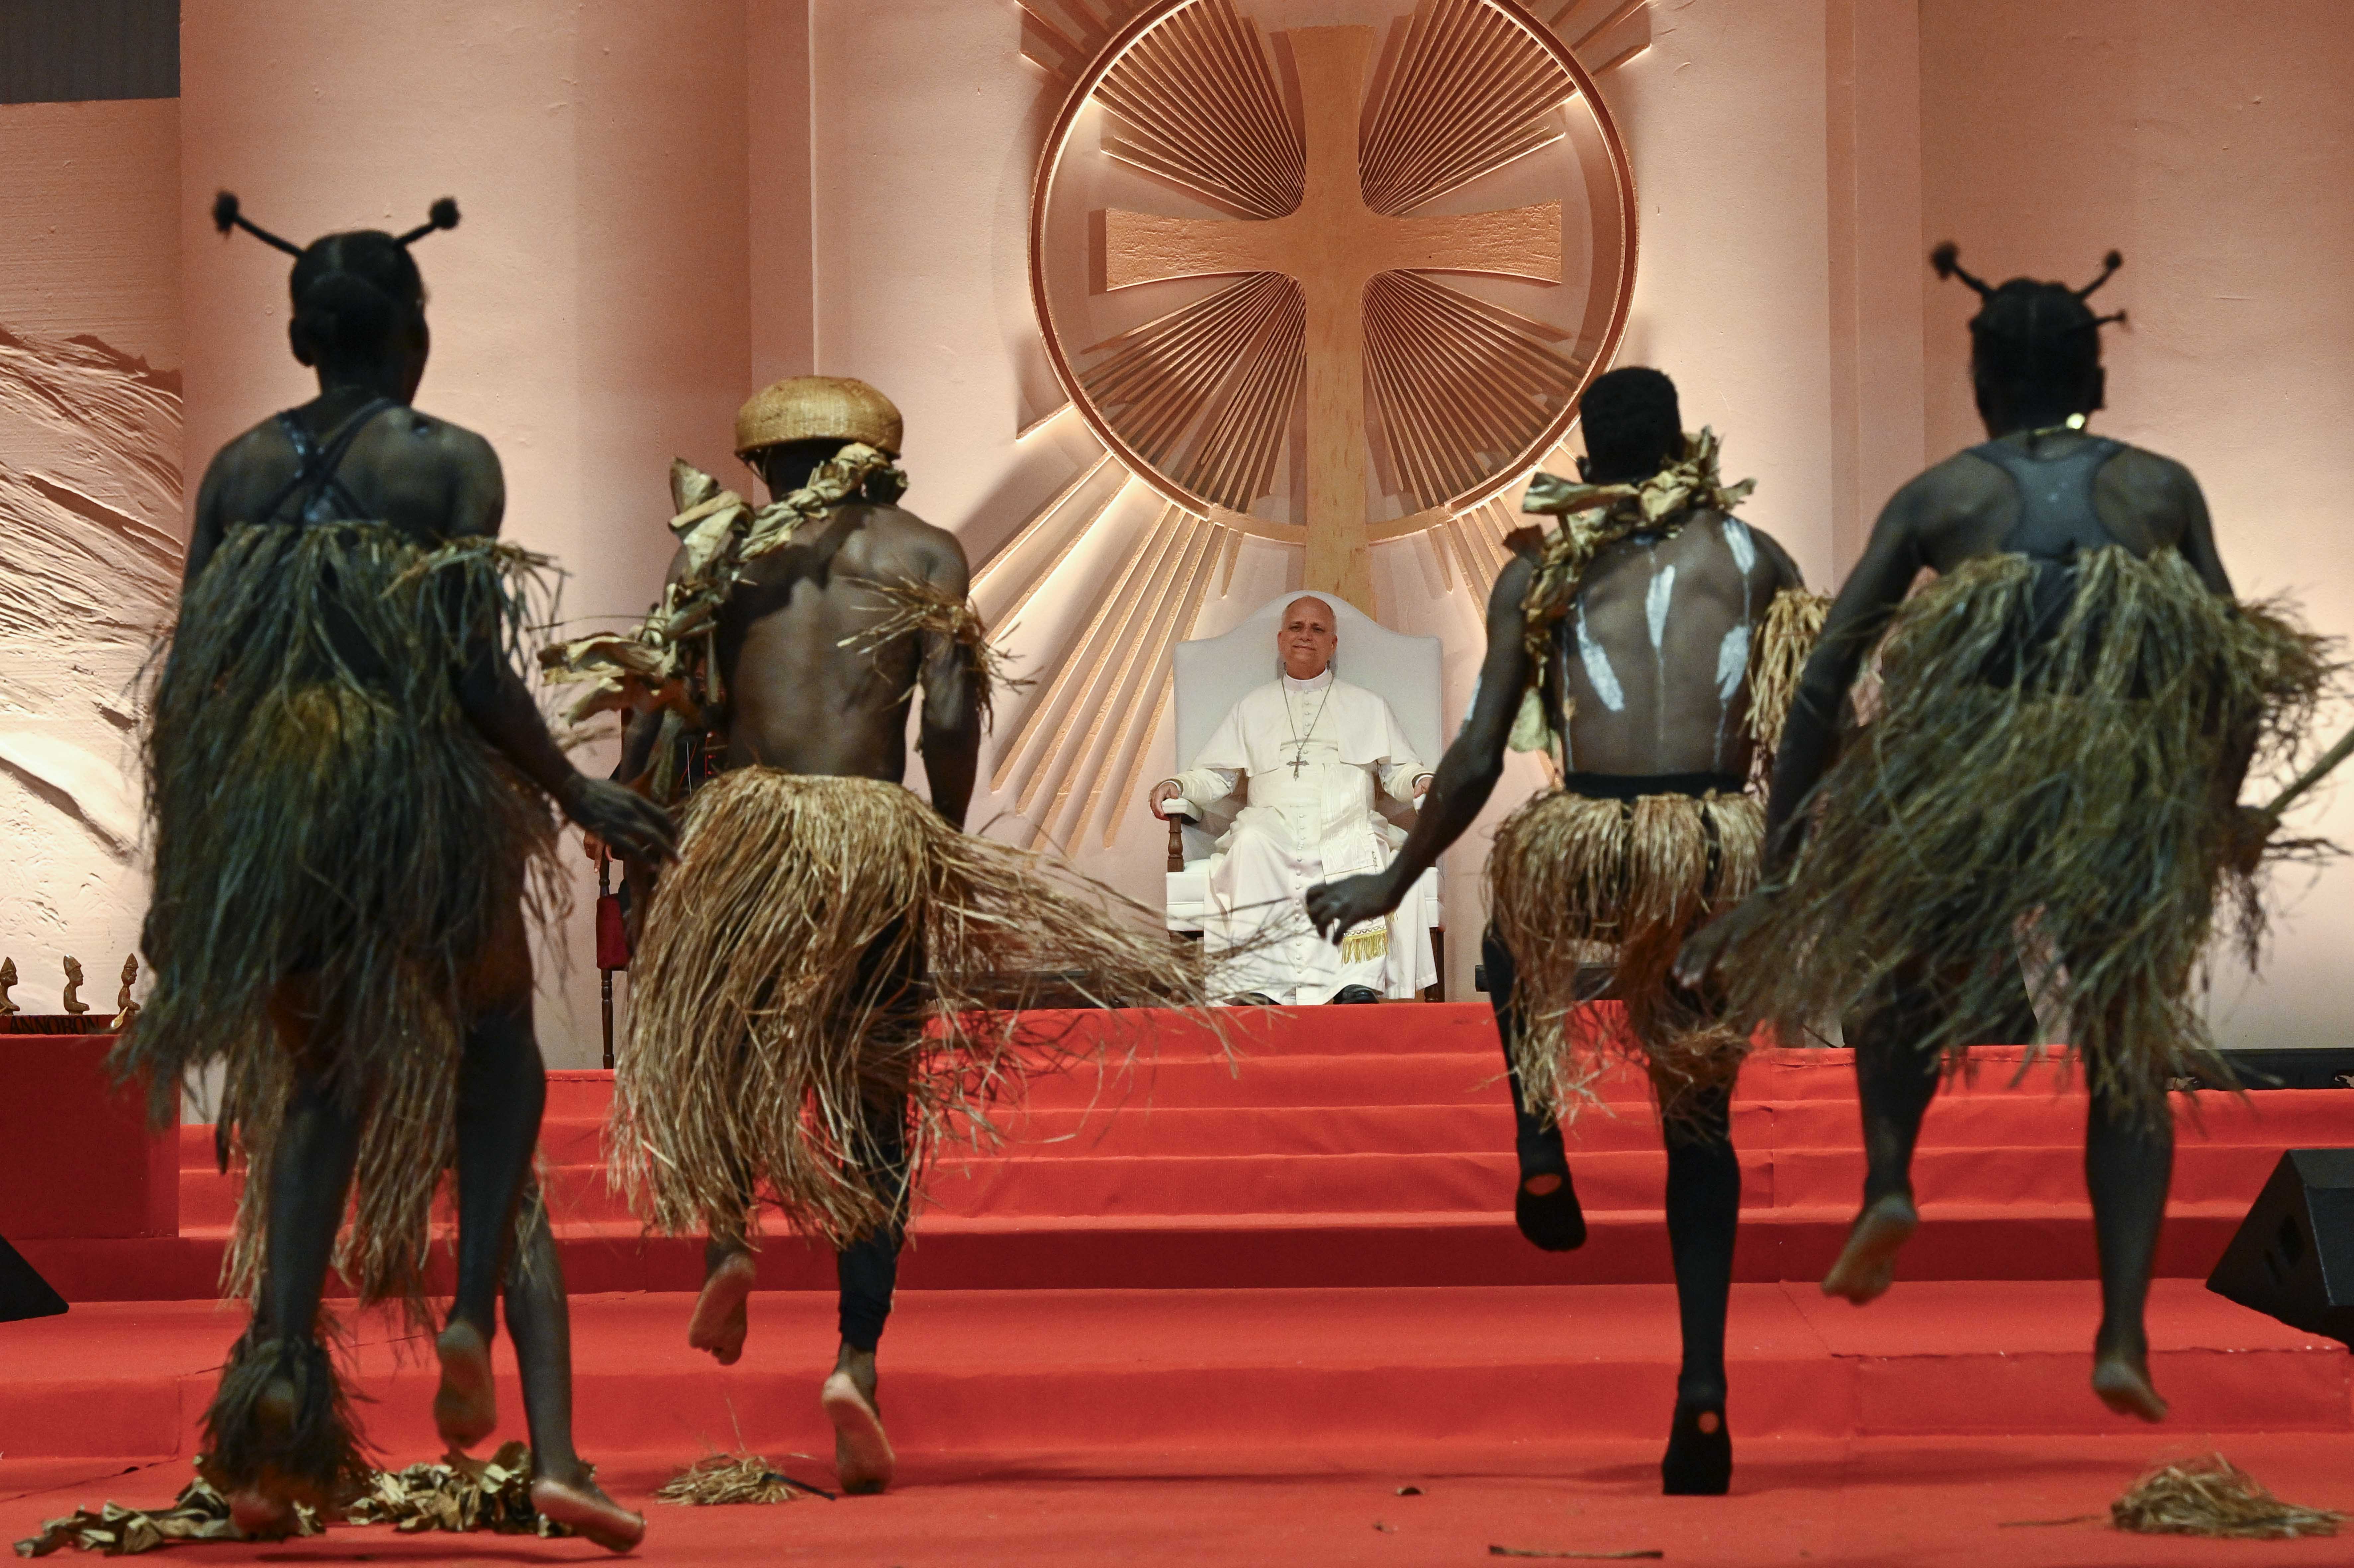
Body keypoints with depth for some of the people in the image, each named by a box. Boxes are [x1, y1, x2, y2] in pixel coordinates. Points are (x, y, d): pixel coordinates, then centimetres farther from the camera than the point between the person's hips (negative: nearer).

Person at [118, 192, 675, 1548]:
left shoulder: (239, 469, 7)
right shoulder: (453, 463, -5)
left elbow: (193, 672, 6)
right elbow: (476, 674, -13)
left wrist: (181, 861, 16)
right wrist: (579, 796, 0)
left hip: (265, 809, 4)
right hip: (421, 787, -3)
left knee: (322, 1078, 15)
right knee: (499, 1046, 19)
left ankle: (286, 1360, -3)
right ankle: (475, 1316, 3)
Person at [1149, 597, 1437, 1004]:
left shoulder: (1368, 707, 26)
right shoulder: (1252, 707, 28)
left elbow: (1398, 771, 20)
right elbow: (1215, 775, 23)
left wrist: (1422, 782, -4)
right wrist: (1178, 786, 2)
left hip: (1346, 826, 0)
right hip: (1274, 825, 0)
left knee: (1365, 851, -38)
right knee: (1250, 844, -37)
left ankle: (1359, 983, -44)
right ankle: (1256, 983, -44)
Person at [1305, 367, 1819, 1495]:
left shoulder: (1540, 571, 10)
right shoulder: (1753, 555, 13)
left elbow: (1476, 760, 6)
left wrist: (1393, 882, 17)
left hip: (1589, 852, -1)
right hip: (1721, 854, 1)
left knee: (1514, 948, 37)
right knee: (1699, 1116, 15)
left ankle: (1543, 1163, 19)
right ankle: (1702, 1386, 2)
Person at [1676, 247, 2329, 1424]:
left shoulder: (1939, 499, 12)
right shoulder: (2163, 488, 15)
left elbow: (1821, 681, 5)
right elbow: (2240, 673, 15)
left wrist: (1777, 870, 7)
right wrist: (2223, 809, 32)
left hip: (1966, 790, 0)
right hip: (2132, 800, 1)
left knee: (1893, 947, 31)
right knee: (2131, 1061, 18)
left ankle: (1889, 1177, 8)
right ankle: (2123, 1337, 4)